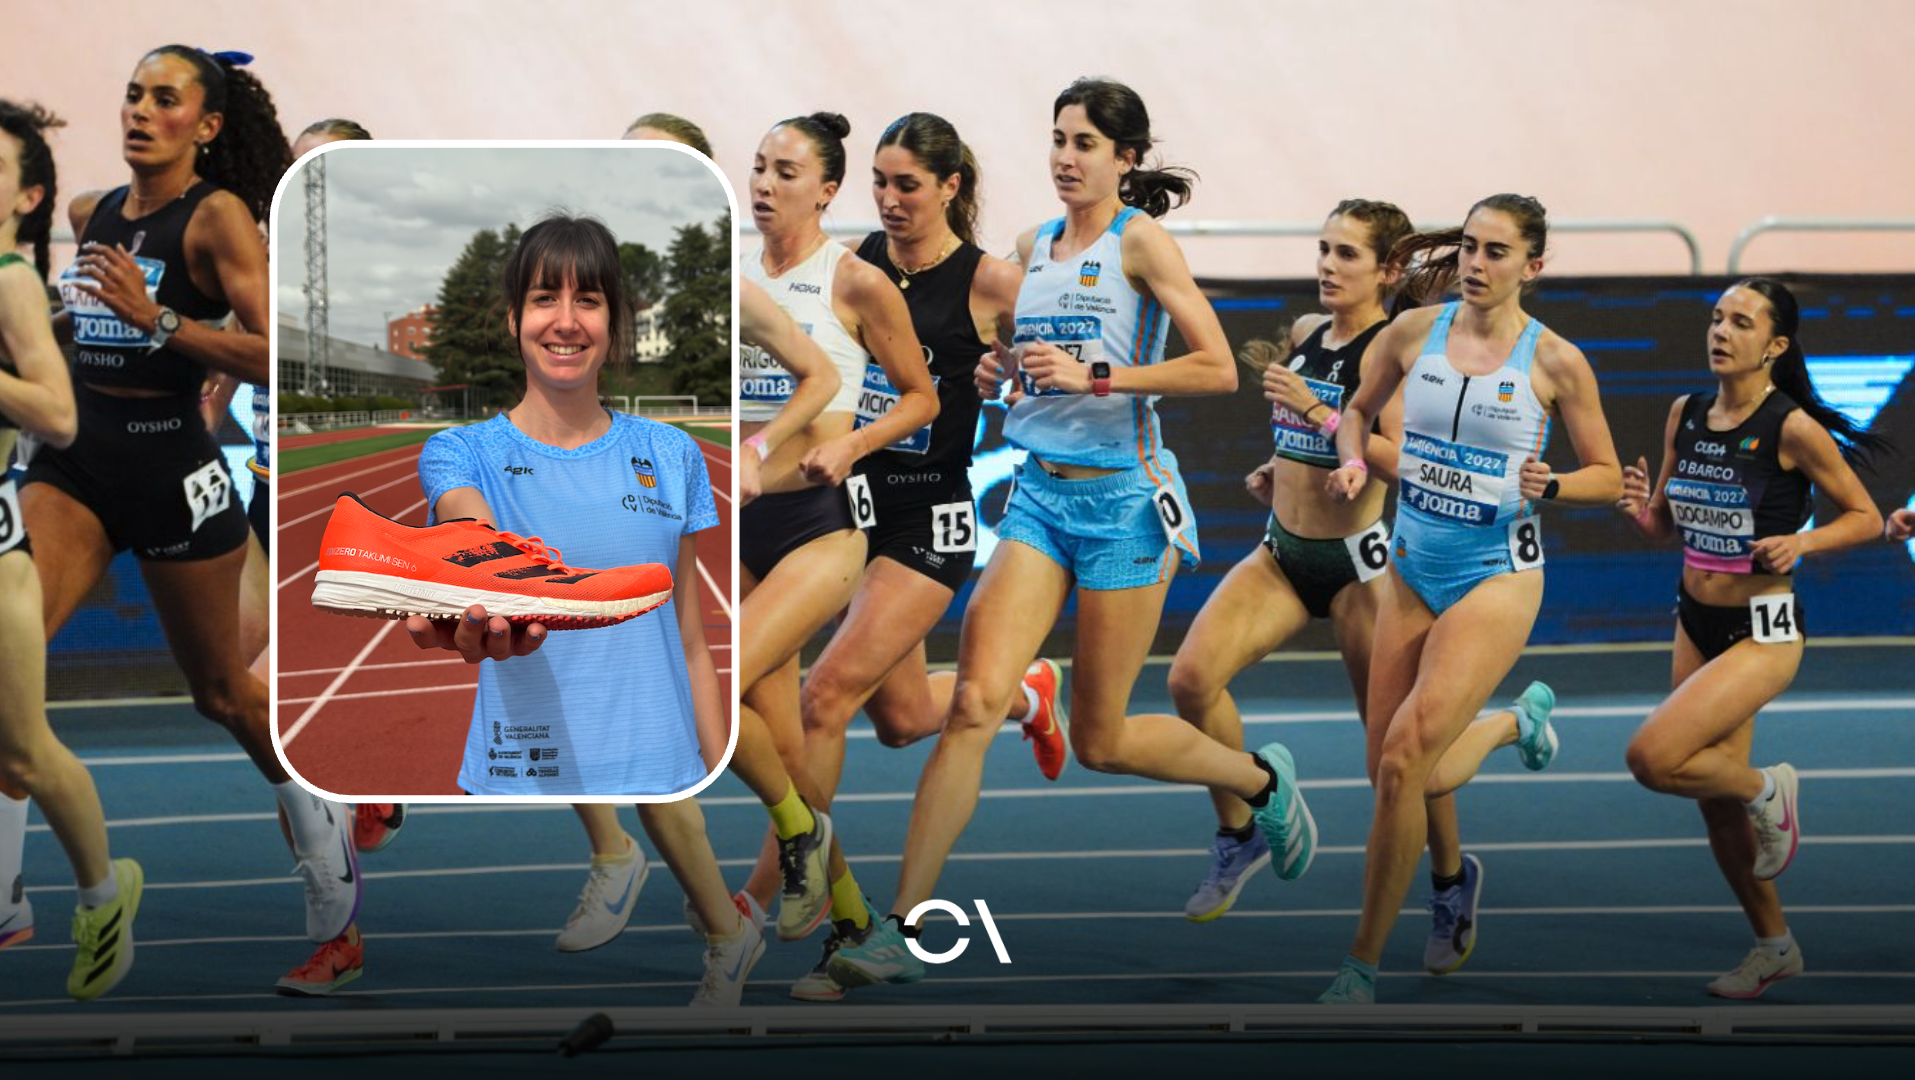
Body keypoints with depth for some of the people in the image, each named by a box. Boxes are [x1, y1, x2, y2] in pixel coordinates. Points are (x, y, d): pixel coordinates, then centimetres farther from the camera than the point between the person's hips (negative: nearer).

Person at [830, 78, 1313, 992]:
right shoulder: (1035, 245, 11)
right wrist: (998, 371, 5)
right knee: (975, 703, -11)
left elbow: (1218, 369, -15)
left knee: (1100, 740, 4)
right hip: (1039, 495, 5)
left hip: (1125, 499, -5)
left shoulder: (1141, 241, -7)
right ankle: (902, 928, -12)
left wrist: (1093, 376, -20)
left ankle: (1262, 780, 33)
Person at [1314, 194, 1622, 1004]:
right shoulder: (1414, 332, 0)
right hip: (1412, 572, 5)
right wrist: (1354, 464, -2)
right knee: (1414, 777, 7)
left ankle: (1363, 962, -3)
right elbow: (1360, 408, 18)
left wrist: (1549, 486, -19)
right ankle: (1516, 724, 42)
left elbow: (1609, 477, 1)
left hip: (1497, 579, -5)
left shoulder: (1555, 362, -8)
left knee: (1402, 761, -17)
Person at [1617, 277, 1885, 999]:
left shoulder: (1792, 428, -16)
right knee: (1717, 804, 14)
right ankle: (1774, 947, 32)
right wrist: (1638, 509, -9)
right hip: (1695, 623, 7)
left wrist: (1803, 542, -23)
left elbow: (1865, 517, -6)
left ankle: (1766, 790, 6)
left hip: (1763, 634, -7)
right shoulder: (1686, 415, 2)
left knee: (1652, 757, -23)